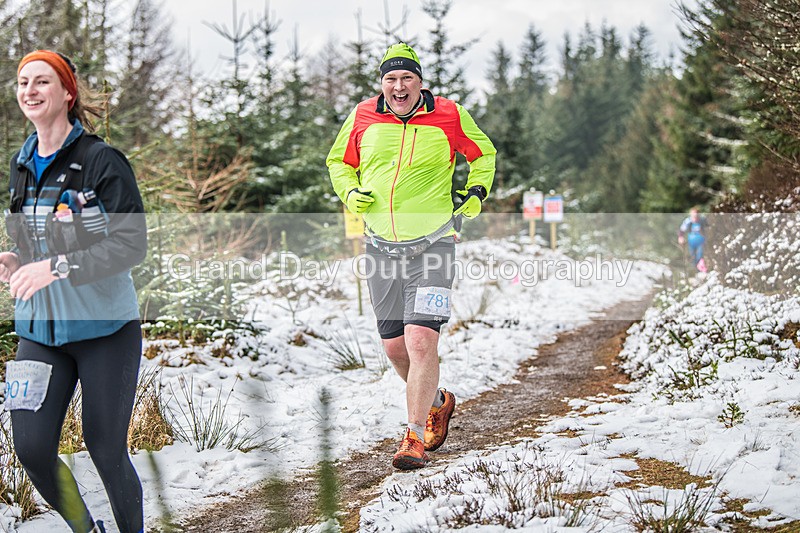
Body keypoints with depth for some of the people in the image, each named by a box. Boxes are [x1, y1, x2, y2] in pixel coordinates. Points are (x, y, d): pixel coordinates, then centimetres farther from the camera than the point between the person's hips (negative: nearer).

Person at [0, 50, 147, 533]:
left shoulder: (102, 161, -12)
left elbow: (133, 244, -17)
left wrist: (57, 267, -26)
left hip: (105, 327, -5)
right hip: (40, 329, 6)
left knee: (107, 452, 1)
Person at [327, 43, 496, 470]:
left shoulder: (449, 117, -2)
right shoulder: (363, 118, 3)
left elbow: (483, 155, 15)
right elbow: (339, 161, 19)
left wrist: (477, 191, 0)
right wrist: (350, 193, 1)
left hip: (432, 245, -3)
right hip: (381, 247, 4)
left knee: (421, 342, -16)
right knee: (394, 347, 9)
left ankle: (415, 436, -5)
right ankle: (437, 402, 36)